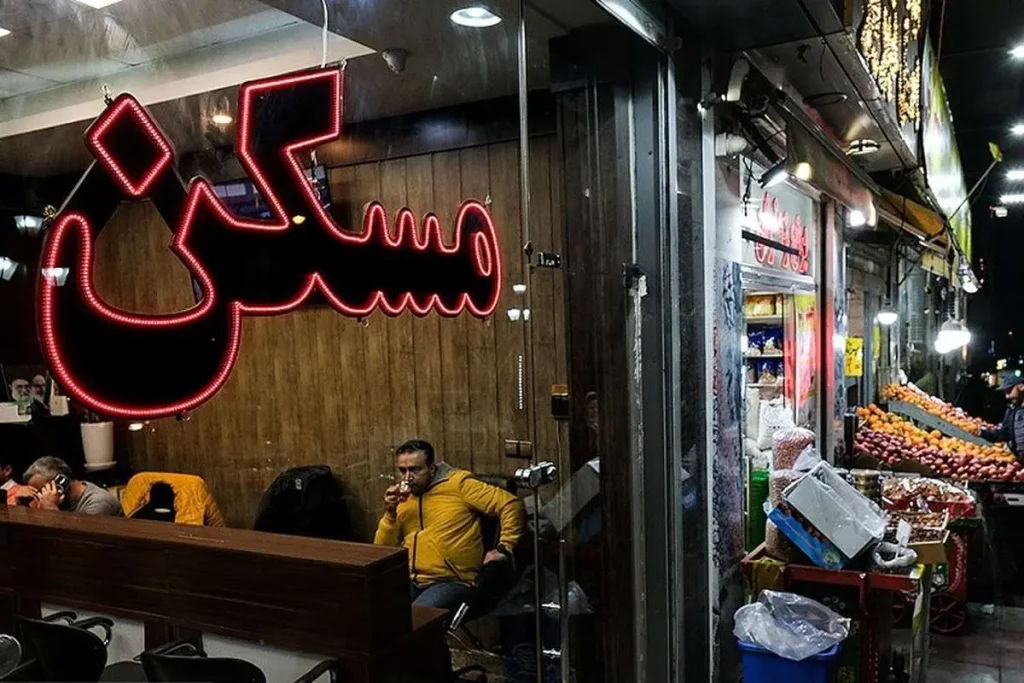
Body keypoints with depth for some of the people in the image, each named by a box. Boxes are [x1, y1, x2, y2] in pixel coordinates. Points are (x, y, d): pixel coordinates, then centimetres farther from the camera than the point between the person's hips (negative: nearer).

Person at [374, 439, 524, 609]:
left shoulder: (457, 483, -1)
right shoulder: (401, 499, 15)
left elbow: (511, 505, -5)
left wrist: (505, 548, -11)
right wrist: (390, 514, -2)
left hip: (452, 582, -4)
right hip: (410, 581, 5)